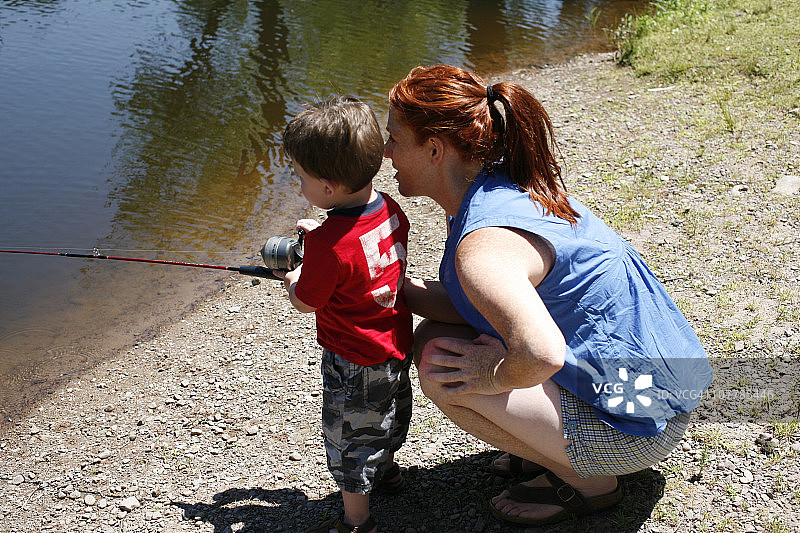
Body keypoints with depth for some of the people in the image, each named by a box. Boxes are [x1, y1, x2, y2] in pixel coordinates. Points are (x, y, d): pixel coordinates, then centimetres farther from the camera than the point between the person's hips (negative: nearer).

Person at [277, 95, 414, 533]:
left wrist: (294, 278, 3)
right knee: (391, 412, 31)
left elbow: (305, 303, -17)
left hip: (355, 362, -8)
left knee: (351, 438, 12)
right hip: (398, 346, 8)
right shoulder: (391, 210, -10)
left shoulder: (329, 244, -33)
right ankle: (387, 469, 56)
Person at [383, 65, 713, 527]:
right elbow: (459, 303, 4)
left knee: (438, 360, -16)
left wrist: (495, 376, -23)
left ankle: (586, 480, 2)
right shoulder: (506, 188, 0)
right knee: (438, 334, 8)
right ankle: (563, 448, 16)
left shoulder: (482, 246, -29)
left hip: (639, 425, -9)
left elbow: (540, 353, -44)